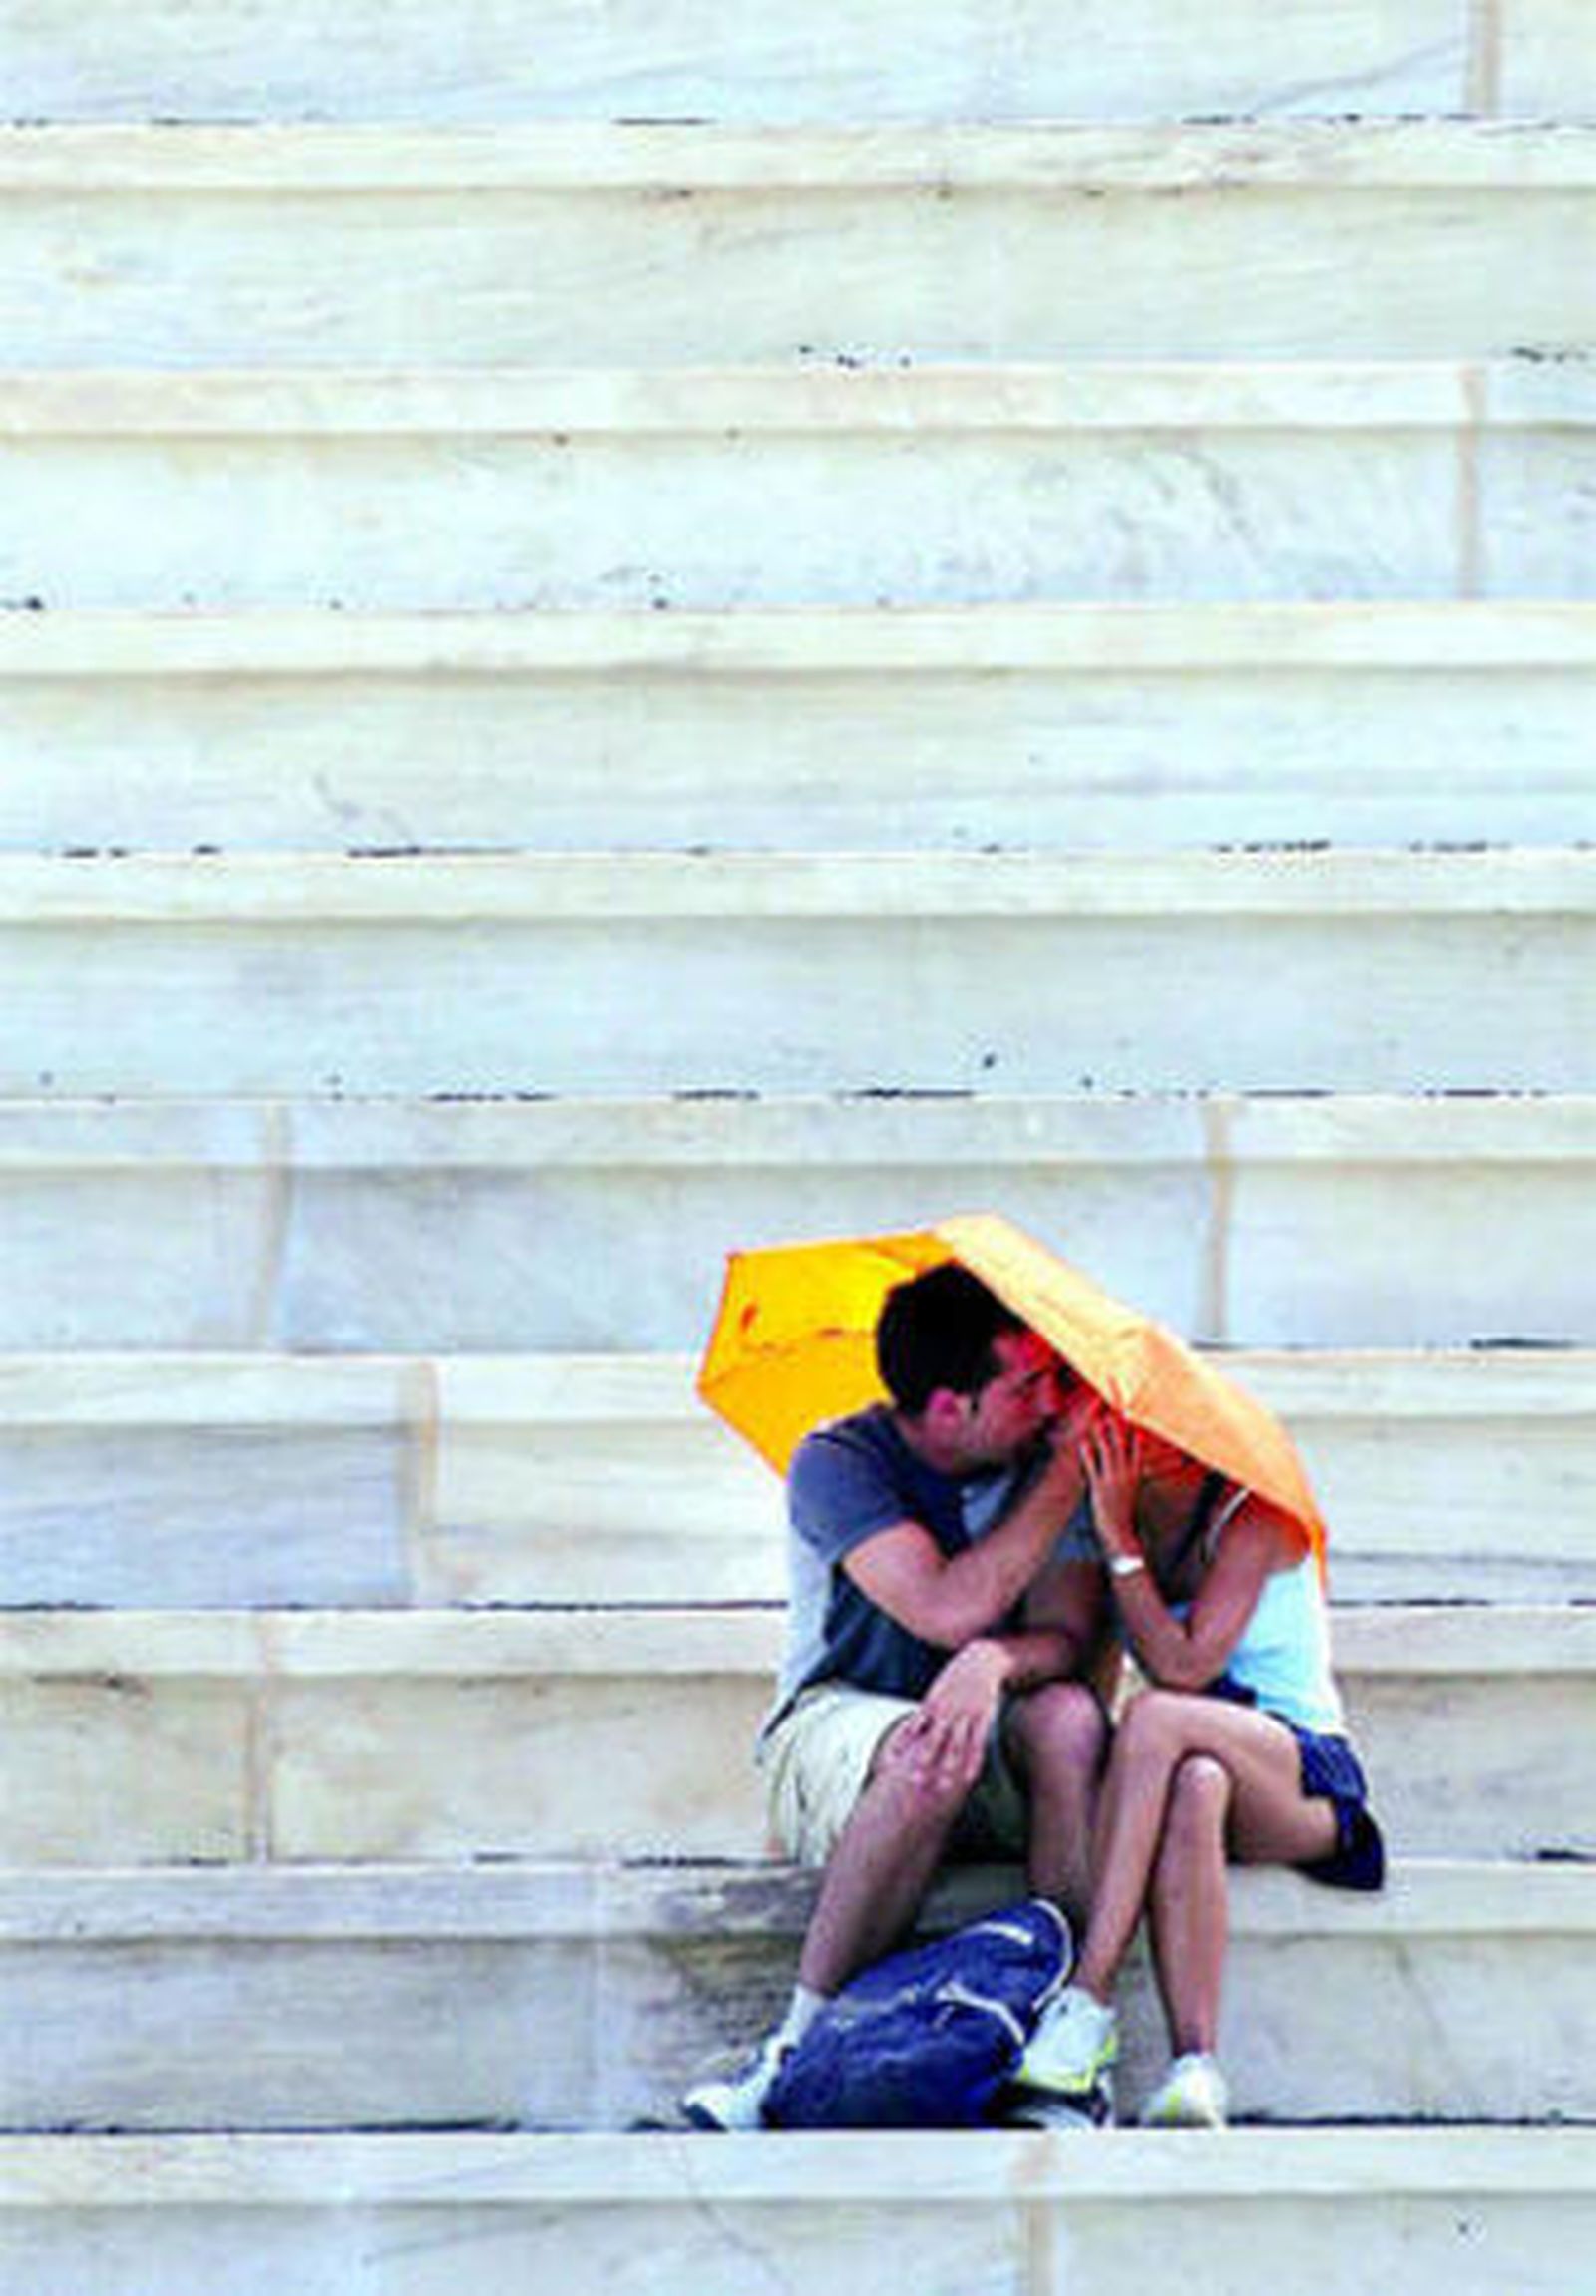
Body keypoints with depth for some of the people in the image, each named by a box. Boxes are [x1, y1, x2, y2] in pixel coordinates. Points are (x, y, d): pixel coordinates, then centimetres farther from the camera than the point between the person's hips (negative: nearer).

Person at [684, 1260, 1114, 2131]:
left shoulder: (1044, 1465, -2)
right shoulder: (839, 1463, -13)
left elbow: (1067, 1632, -12)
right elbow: (949, 1609, -26)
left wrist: (993, 1660, -37)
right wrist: (1068, 1471, -21)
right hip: (835, 1724, -3)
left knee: (1068, 1716, -32)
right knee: (927, 1755, -39)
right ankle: (802, 2039, -28)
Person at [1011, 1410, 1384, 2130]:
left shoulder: (1253, 1517, -8)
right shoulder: (1127, 1514, 10)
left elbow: (1184, 1666, -17)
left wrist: (1119, 1540, -17)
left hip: (1310, 1781, -4)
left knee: (1157, 1718, -34)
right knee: (1193, 1786, -35)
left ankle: (1089, 2002, -37)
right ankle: (1195, 2065, -48)